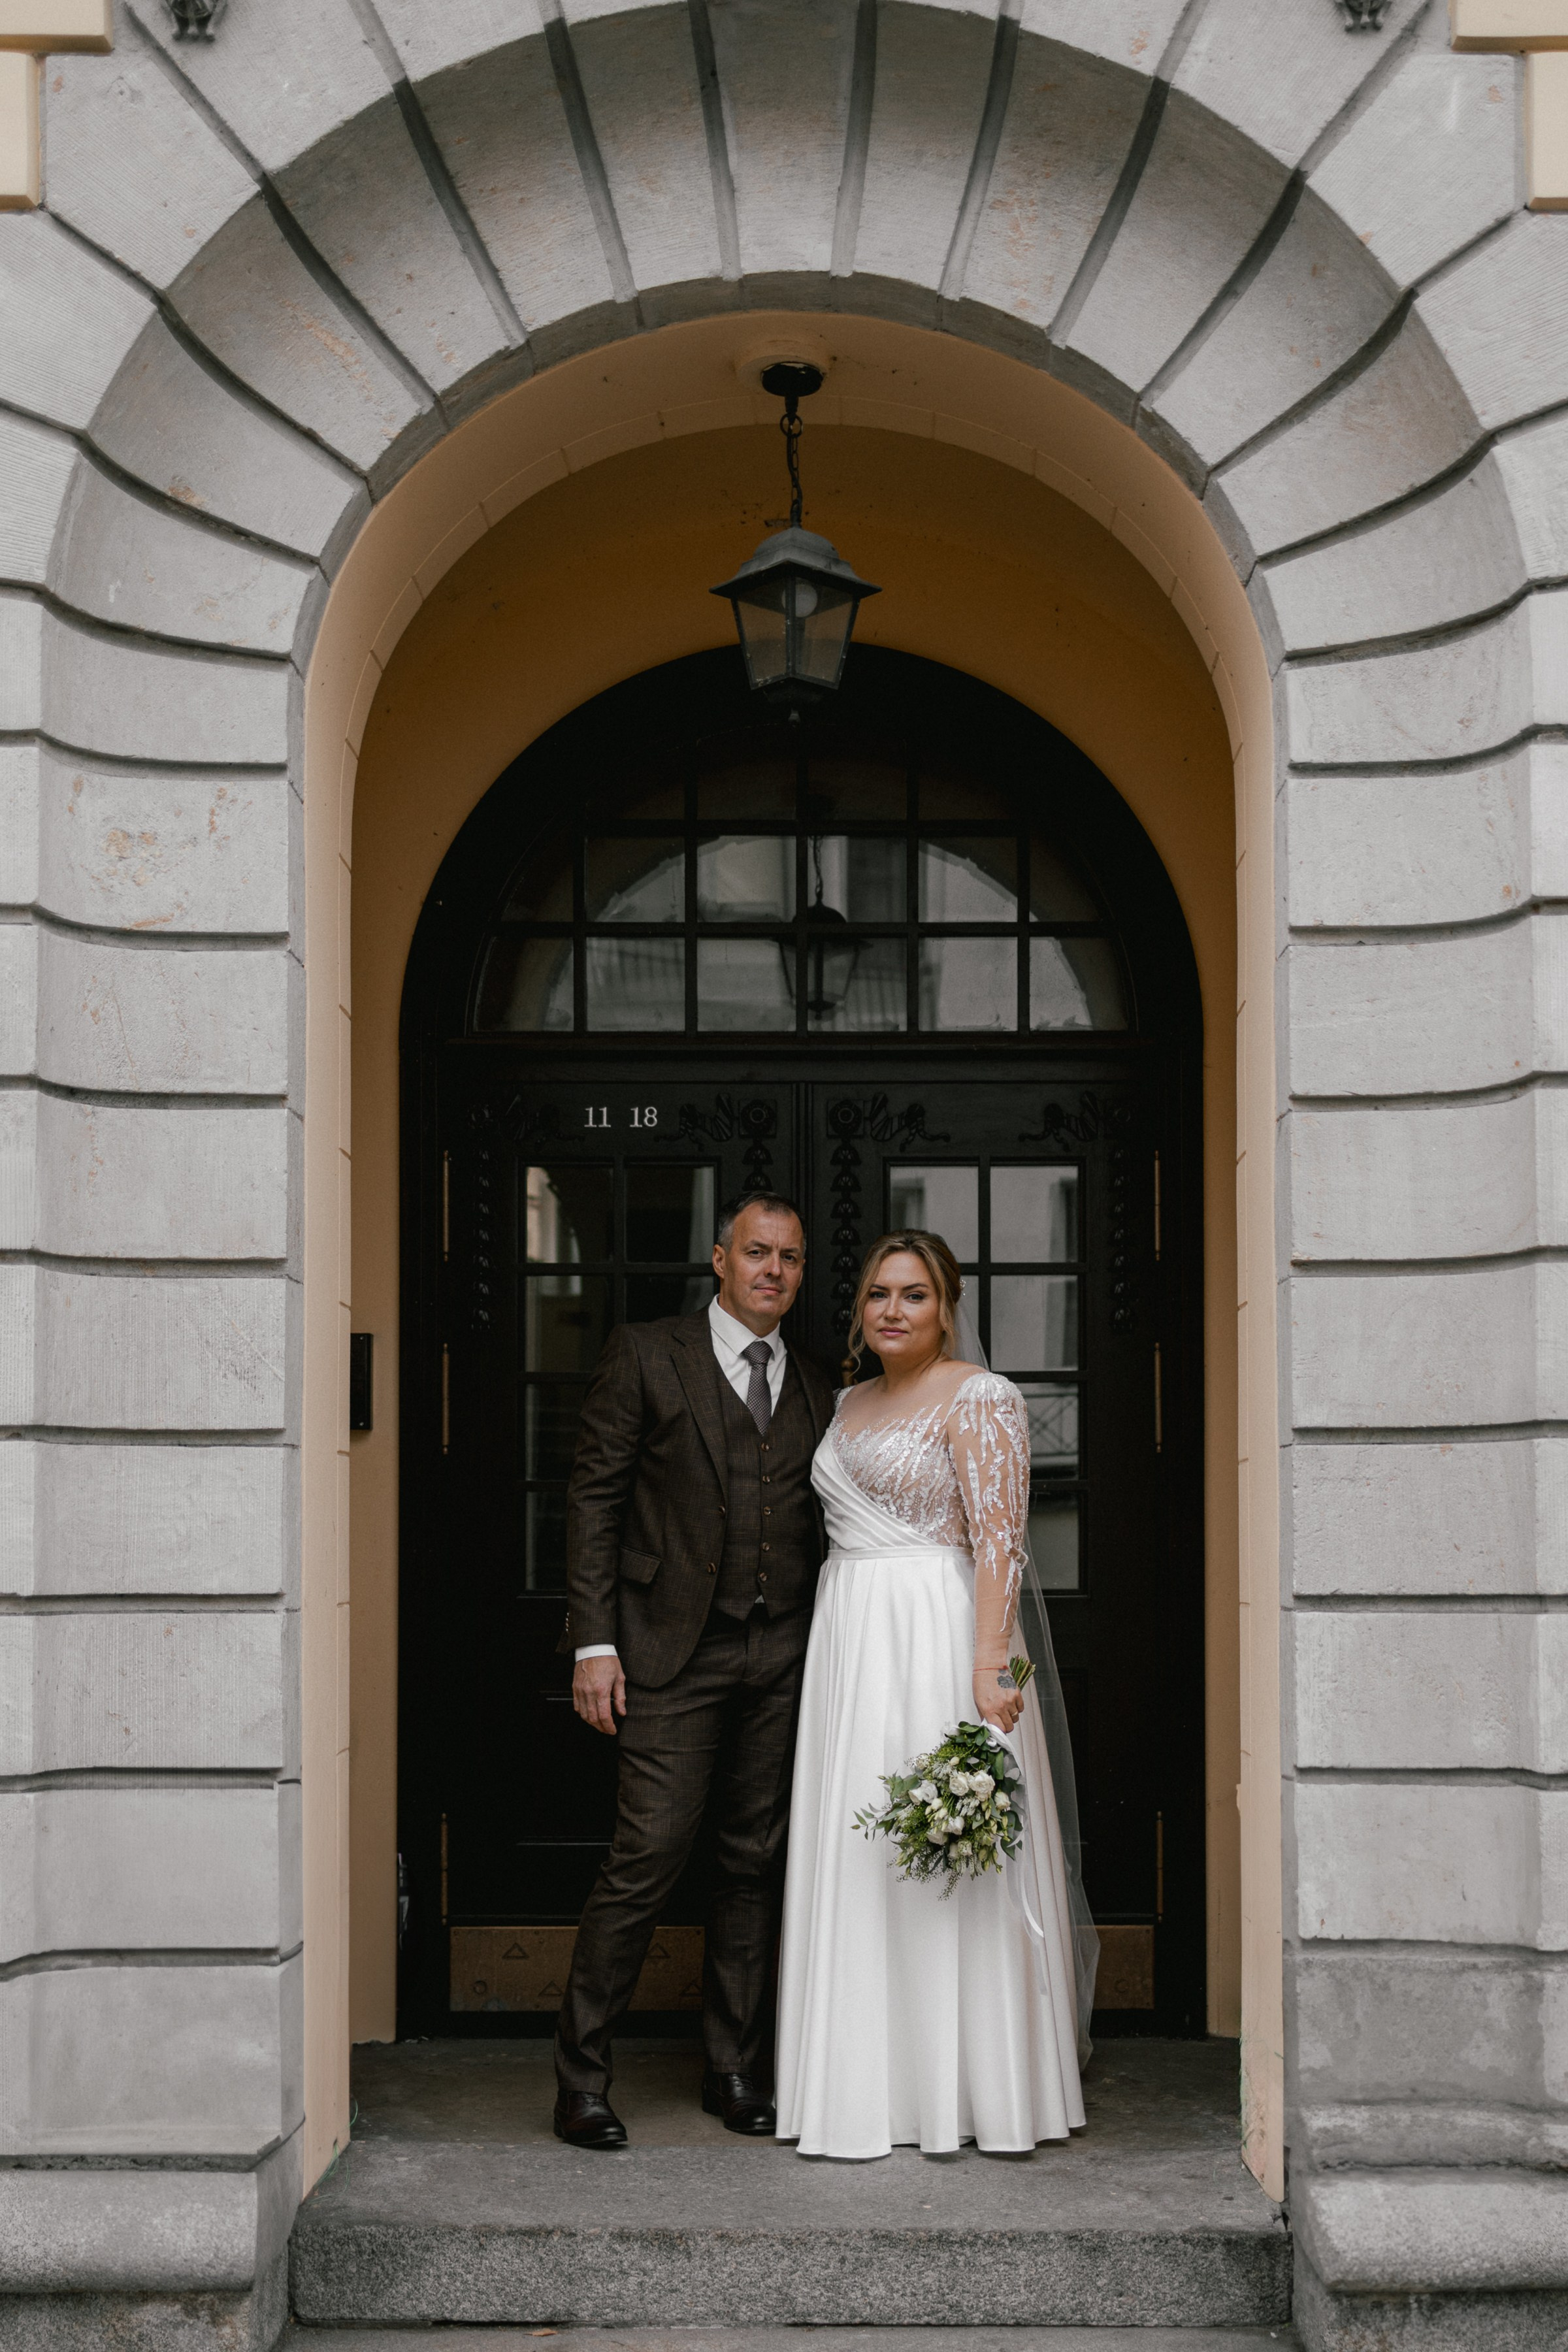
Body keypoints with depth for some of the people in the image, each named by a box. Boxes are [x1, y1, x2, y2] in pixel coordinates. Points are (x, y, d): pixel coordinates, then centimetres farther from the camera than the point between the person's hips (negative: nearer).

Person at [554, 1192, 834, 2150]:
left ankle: (735, 2070, 20)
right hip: (673, 1651, -4)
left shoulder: (816, 1389, 14)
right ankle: (582, 2075, 4)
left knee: (755, 1864, 9)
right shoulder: (646, 1356, 1)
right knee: (650, 1857, -8)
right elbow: (594, 1496, -2)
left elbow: (817, 1530, 15)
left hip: (781, 1663, 4)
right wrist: (595, 1643, -9)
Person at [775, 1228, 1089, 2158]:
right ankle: (873, 2087, 16)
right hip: (849, 1641, 8)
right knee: (854, 1862, 8)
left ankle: (964, 2088, 7)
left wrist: (990, 1665, -24)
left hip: (937, 1633, -7)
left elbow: (1000, 1540, -15)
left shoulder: (980, 1399, -7)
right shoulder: (852, 1403, 16)